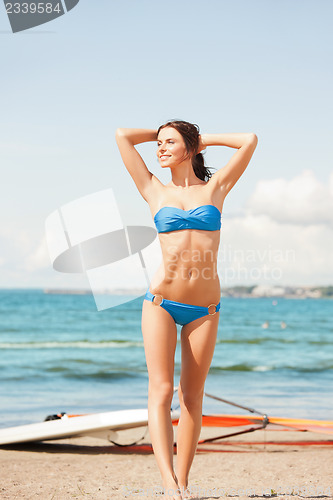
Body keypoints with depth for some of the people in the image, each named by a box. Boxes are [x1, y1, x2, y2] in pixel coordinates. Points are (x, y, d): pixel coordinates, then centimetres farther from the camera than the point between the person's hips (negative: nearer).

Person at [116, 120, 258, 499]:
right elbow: (122, 135, 9)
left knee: (192, 397, 4)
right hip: (161, 302, -1)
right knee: (161, 390, -12)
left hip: (204, 309, 1)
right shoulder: (155, 192, 9)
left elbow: (249, 141, 7)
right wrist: (160, 134, 21)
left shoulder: (215, 189, 10)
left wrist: (203, 138, 16)